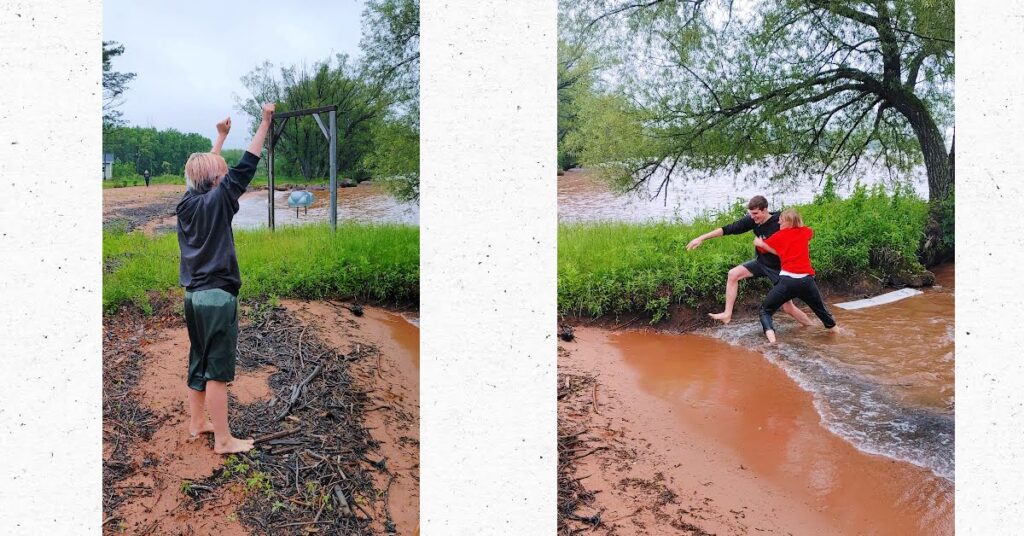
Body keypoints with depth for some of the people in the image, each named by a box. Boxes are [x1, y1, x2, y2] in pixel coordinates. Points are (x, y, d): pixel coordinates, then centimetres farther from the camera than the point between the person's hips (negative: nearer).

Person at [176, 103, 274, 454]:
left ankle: (197, 422, 30)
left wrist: (221, 136, 33)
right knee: (218, 369, -3)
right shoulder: (216, 201, -13)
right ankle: (223, 440, 4)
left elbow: (203, 168, 22)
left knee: (198, 363, 18)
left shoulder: (187, 203, 7)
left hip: (193, 295, 8)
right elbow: (246, 166, -12)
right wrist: (265, 122, -7)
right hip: (218, 297, -8)